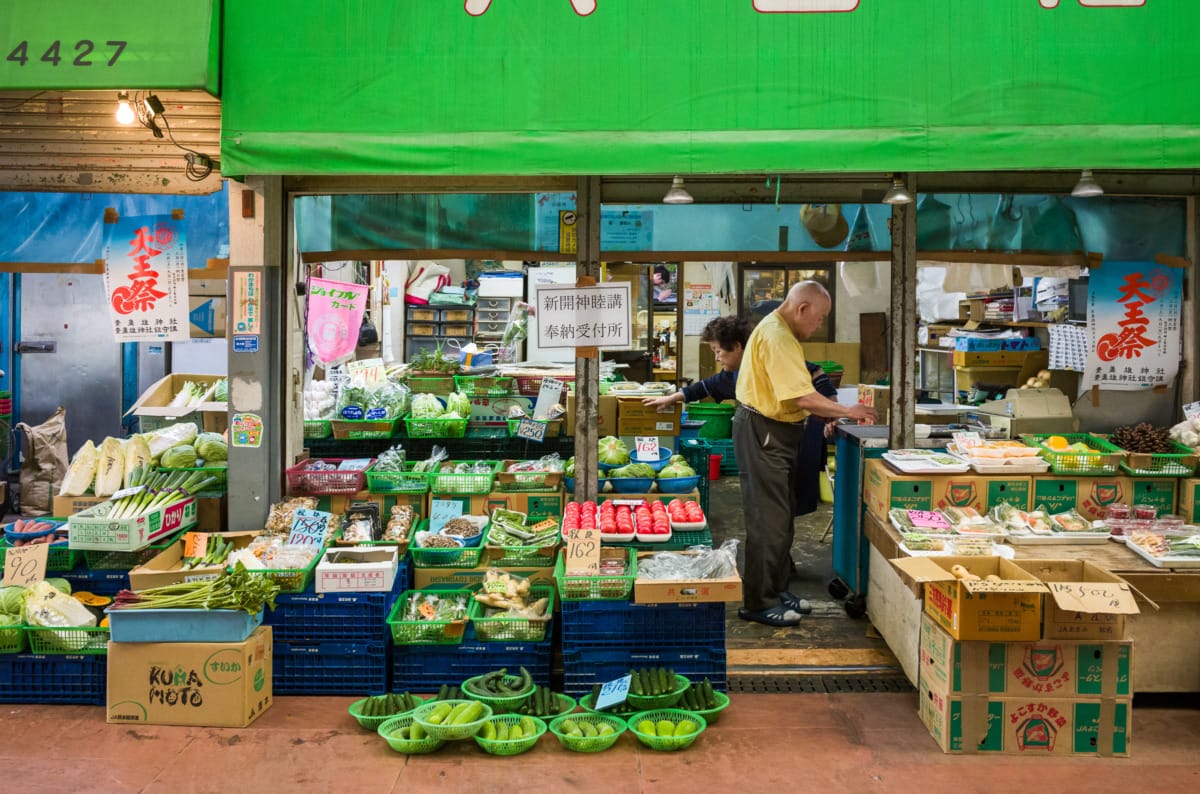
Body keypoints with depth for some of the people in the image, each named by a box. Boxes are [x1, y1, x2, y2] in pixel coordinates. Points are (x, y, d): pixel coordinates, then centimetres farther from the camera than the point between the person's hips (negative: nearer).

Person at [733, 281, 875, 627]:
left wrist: (830, 415, 10)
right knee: (768, 519, -6)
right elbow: (804, 398, -26)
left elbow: (794, 393, 18)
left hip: (775, 432, 11)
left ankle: (774, 589, 27)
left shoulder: (780, 331, 13)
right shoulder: (776, 337, -21)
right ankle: (758, 603, 2)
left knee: (778, 516, 17)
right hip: (763, 432, -11)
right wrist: (847, 411, -13)